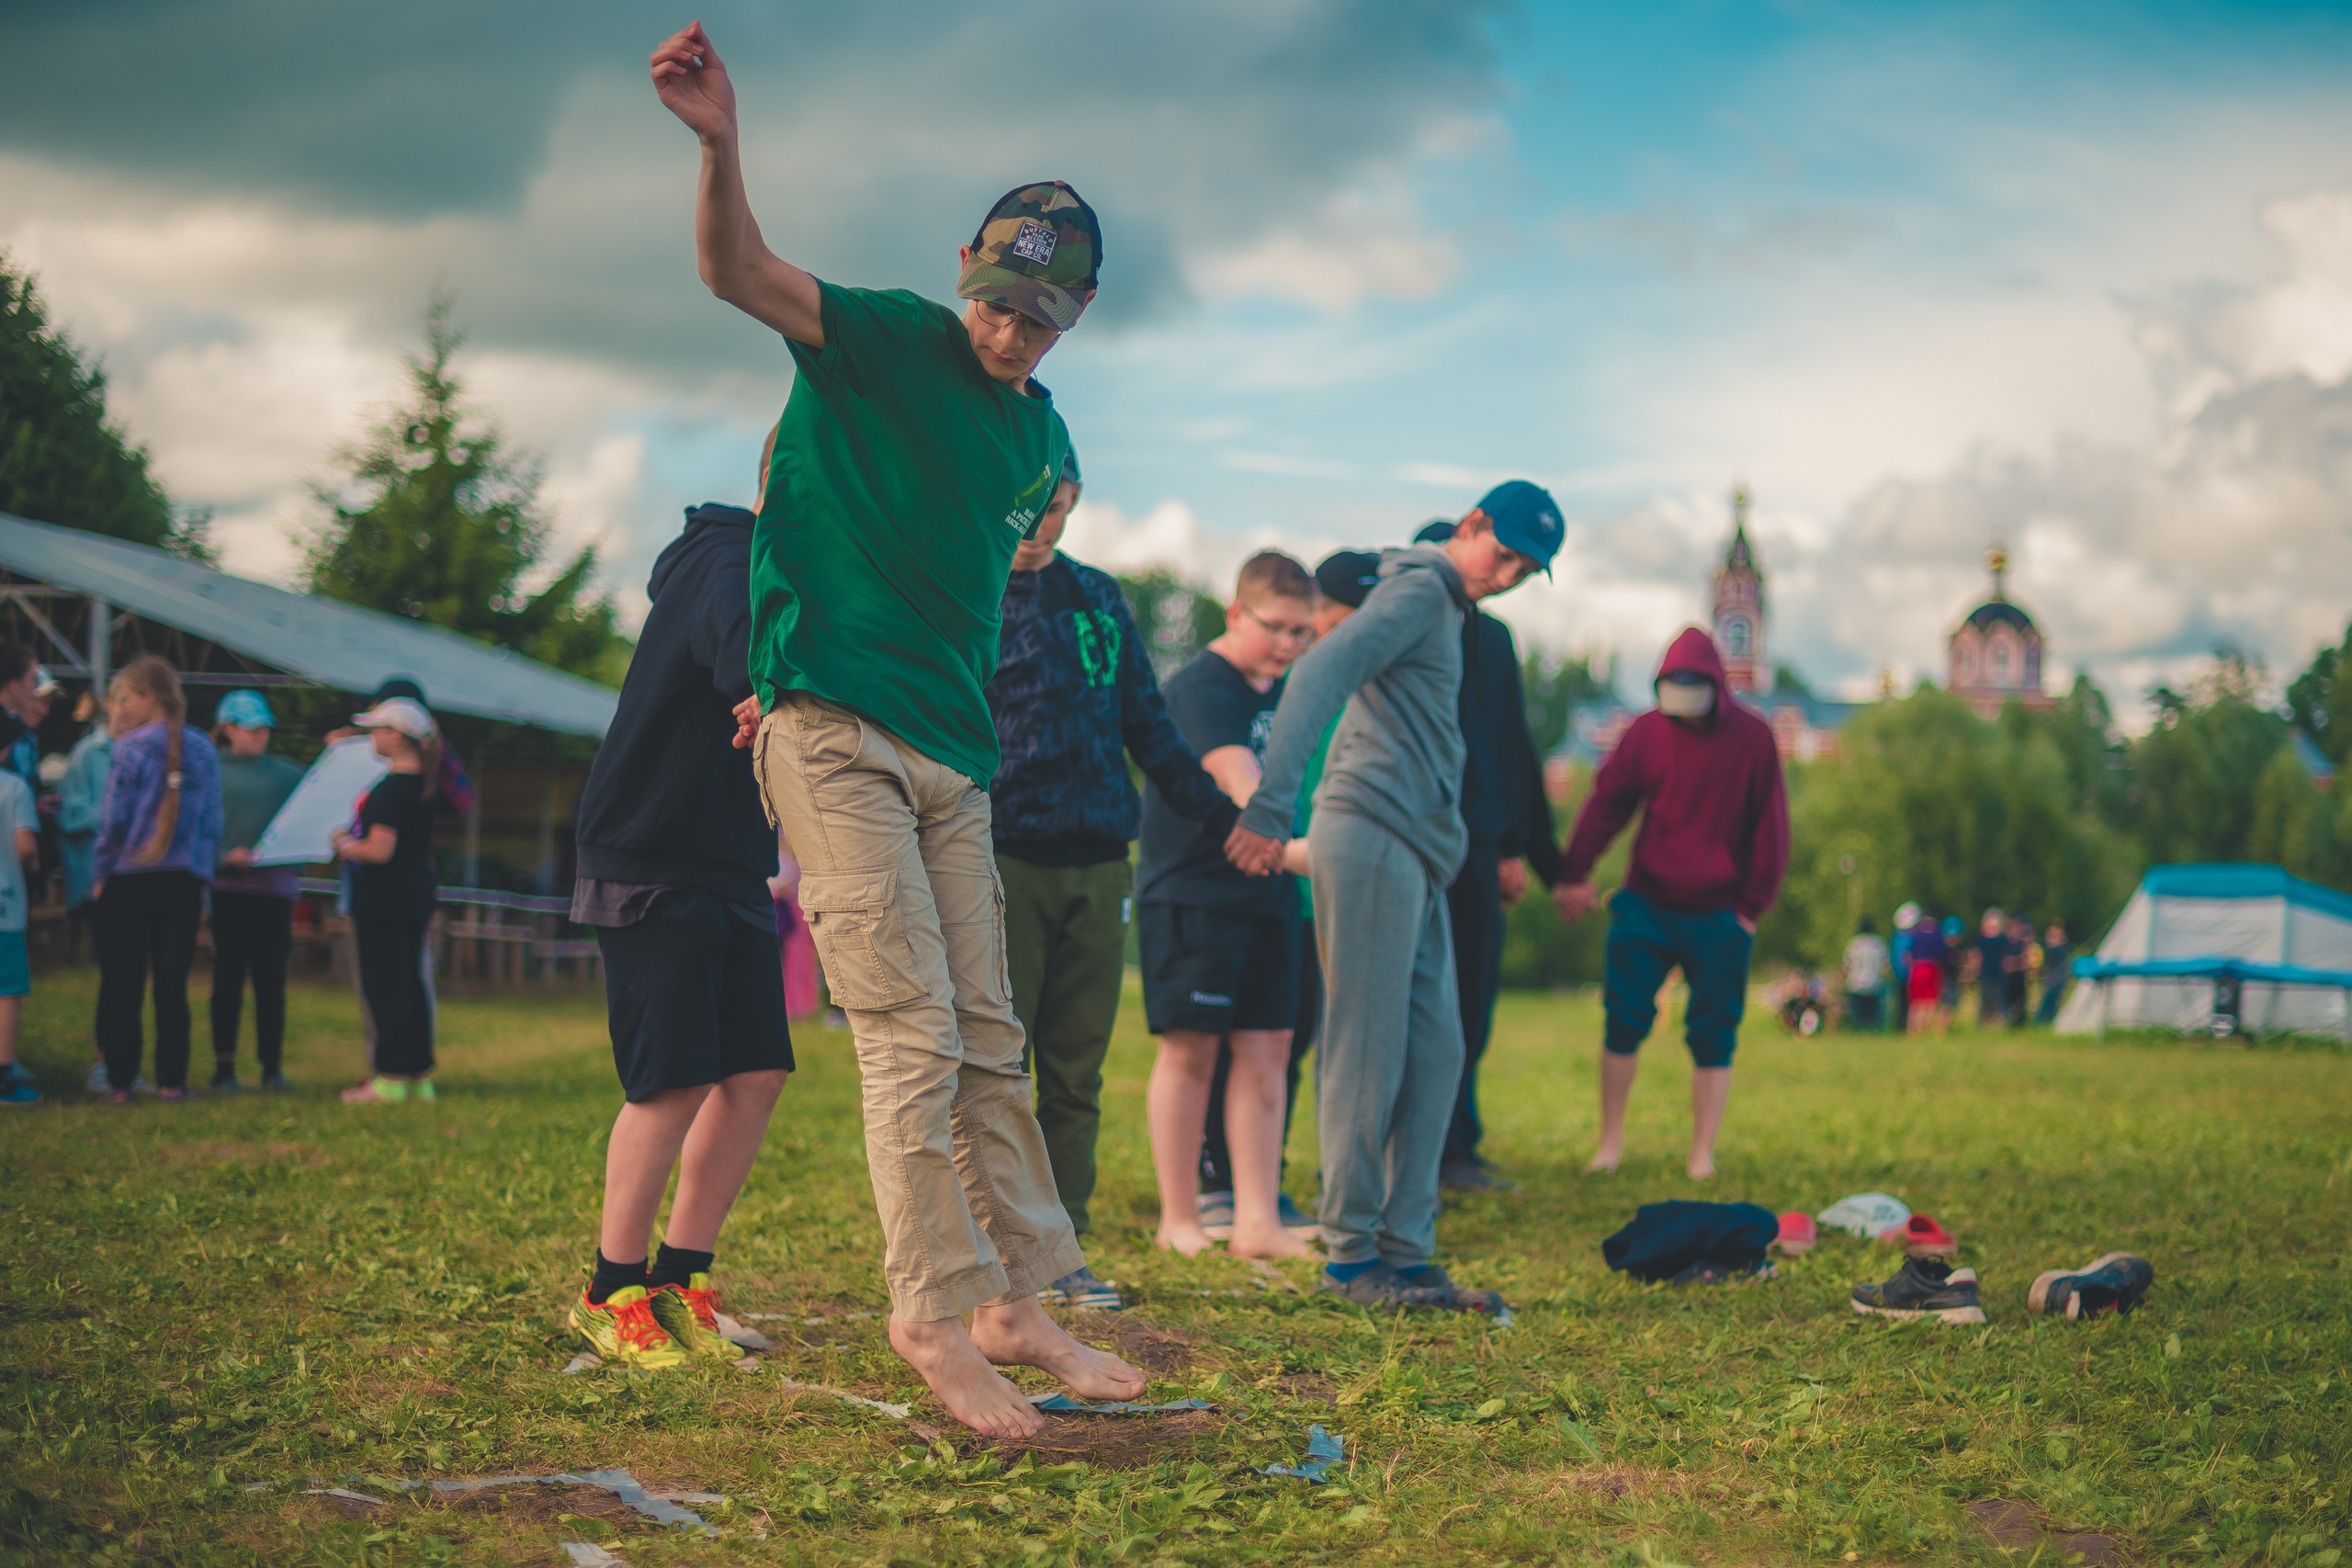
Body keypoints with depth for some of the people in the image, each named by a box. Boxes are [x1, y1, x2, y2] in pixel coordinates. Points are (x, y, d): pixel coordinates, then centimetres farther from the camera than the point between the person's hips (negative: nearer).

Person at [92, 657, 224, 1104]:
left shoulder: (131, 748, -9)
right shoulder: (204, 750, 3)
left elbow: (113, 818, -9)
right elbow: (212, 822, 5)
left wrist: (100, 874, 2)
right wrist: (202, 873, 14)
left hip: (129, 880, -3)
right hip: (184, 882, 3)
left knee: (121, 983, 4)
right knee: (173, 983, 7)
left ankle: (120, 1080, 5)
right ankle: (171, 1080, 6)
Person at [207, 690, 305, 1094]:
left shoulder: (287, 774, 11)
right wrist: (225, 856, -19)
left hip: (276, 886, 3)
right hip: (228, 888, -3)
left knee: (272, 977, 4)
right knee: (229, 975, 2)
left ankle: (273, 1067, 10)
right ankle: (223, 1068, 7)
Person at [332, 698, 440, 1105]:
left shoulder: (389, 791, -19)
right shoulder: (423, 785, 9)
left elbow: (380, 850, -25)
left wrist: (343, 845, -7)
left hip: (384, 899, -9)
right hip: (418, 895, 9)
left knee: (384, 985, -4)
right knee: (411, 982, 12)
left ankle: (390, 1078, -3)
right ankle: (419, 1075, 16)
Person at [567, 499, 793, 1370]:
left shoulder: (752, 563, 15)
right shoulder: (731, 568, -16)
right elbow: (746, 658, -38)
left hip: (731, 871, 9)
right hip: (649, 865, -9)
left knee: (757, 1074, 3)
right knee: (677, 1082, -9)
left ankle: (680, 1281, 13)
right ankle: (611, 1295, 6)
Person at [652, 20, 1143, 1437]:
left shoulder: (1044, 442, 15)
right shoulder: (889, 342, -3)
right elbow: (739, 273, -20)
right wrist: (720, 143, -38)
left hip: (954, 752, 7)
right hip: (834, 733, -6)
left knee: (987, 1040, 8)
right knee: (911, 1030, -11)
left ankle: (1018, 1303, 16)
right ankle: (937, 1313, -5)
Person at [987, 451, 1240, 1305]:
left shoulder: (1099, 600, 14)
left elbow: (1146, 723, 20)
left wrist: (1216, 814, 19)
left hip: (1096, 867, 4)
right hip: (1002, 859, -4)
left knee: (1076, 1073, 6)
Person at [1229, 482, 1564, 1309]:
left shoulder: (1446, 610, 25)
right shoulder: (1418, 591, -6)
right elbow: (1318, 675, -20)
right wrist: (1271, 805, -29)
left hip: (1414, 854, 10)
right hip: (1371, 837, -10)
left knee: (1434, 1053, 8)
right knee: (1368, 1052, -7)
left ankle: (1405, 1249, 11)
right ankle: (1350, 1253, -1)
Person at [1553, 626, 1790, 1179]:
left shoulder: (1752, 737, -3)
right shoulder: (1647, 732, 0)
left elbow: (1769, 825, 2)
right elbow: (1606, 802, 1)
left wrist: (1754, 903, 0)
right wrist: (1575, 872, -10)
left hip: (1719, 915, -1)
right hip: (1646, 905, 1)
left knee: (1713, 1033, 1)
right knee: (1624, 1020, -2)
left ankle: (1702, 1154, 9)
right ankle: (1611, 1142, 11)